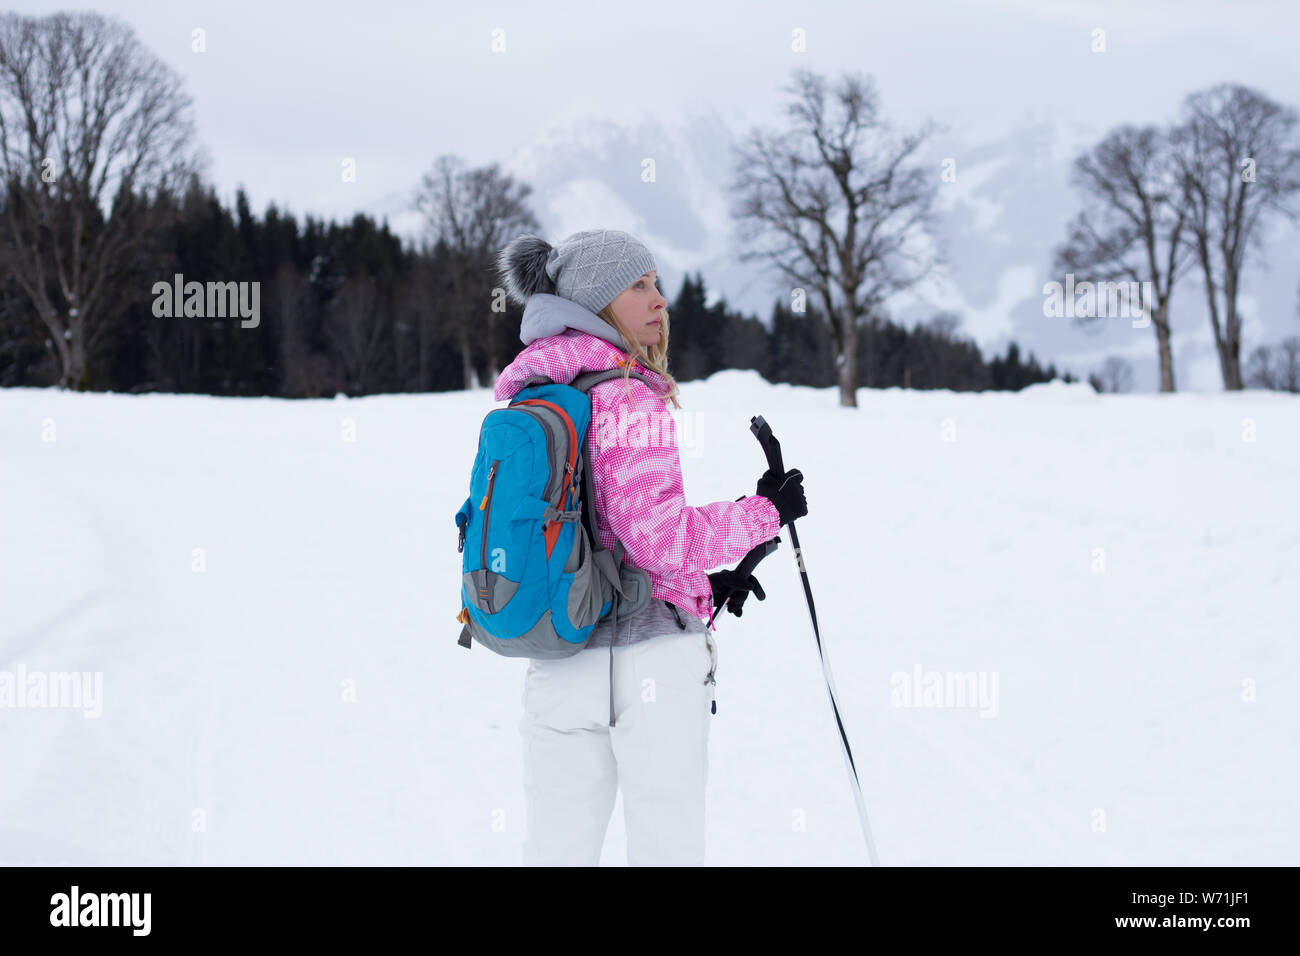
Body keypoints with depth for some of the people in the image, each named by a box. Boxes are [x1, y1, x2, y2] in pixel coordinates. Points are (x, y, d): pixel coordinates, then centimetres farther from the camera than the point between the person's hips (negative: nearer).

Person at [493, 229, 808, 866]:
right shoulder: (629, 400, -12)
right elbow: (660, 537, -19)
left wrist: (696, 579, 20)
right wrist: (766, 511, -5)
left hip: (556, 663, 7)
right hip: (651, 655, -7)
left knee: (556, 852, 10)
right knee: (666, 852, 3)